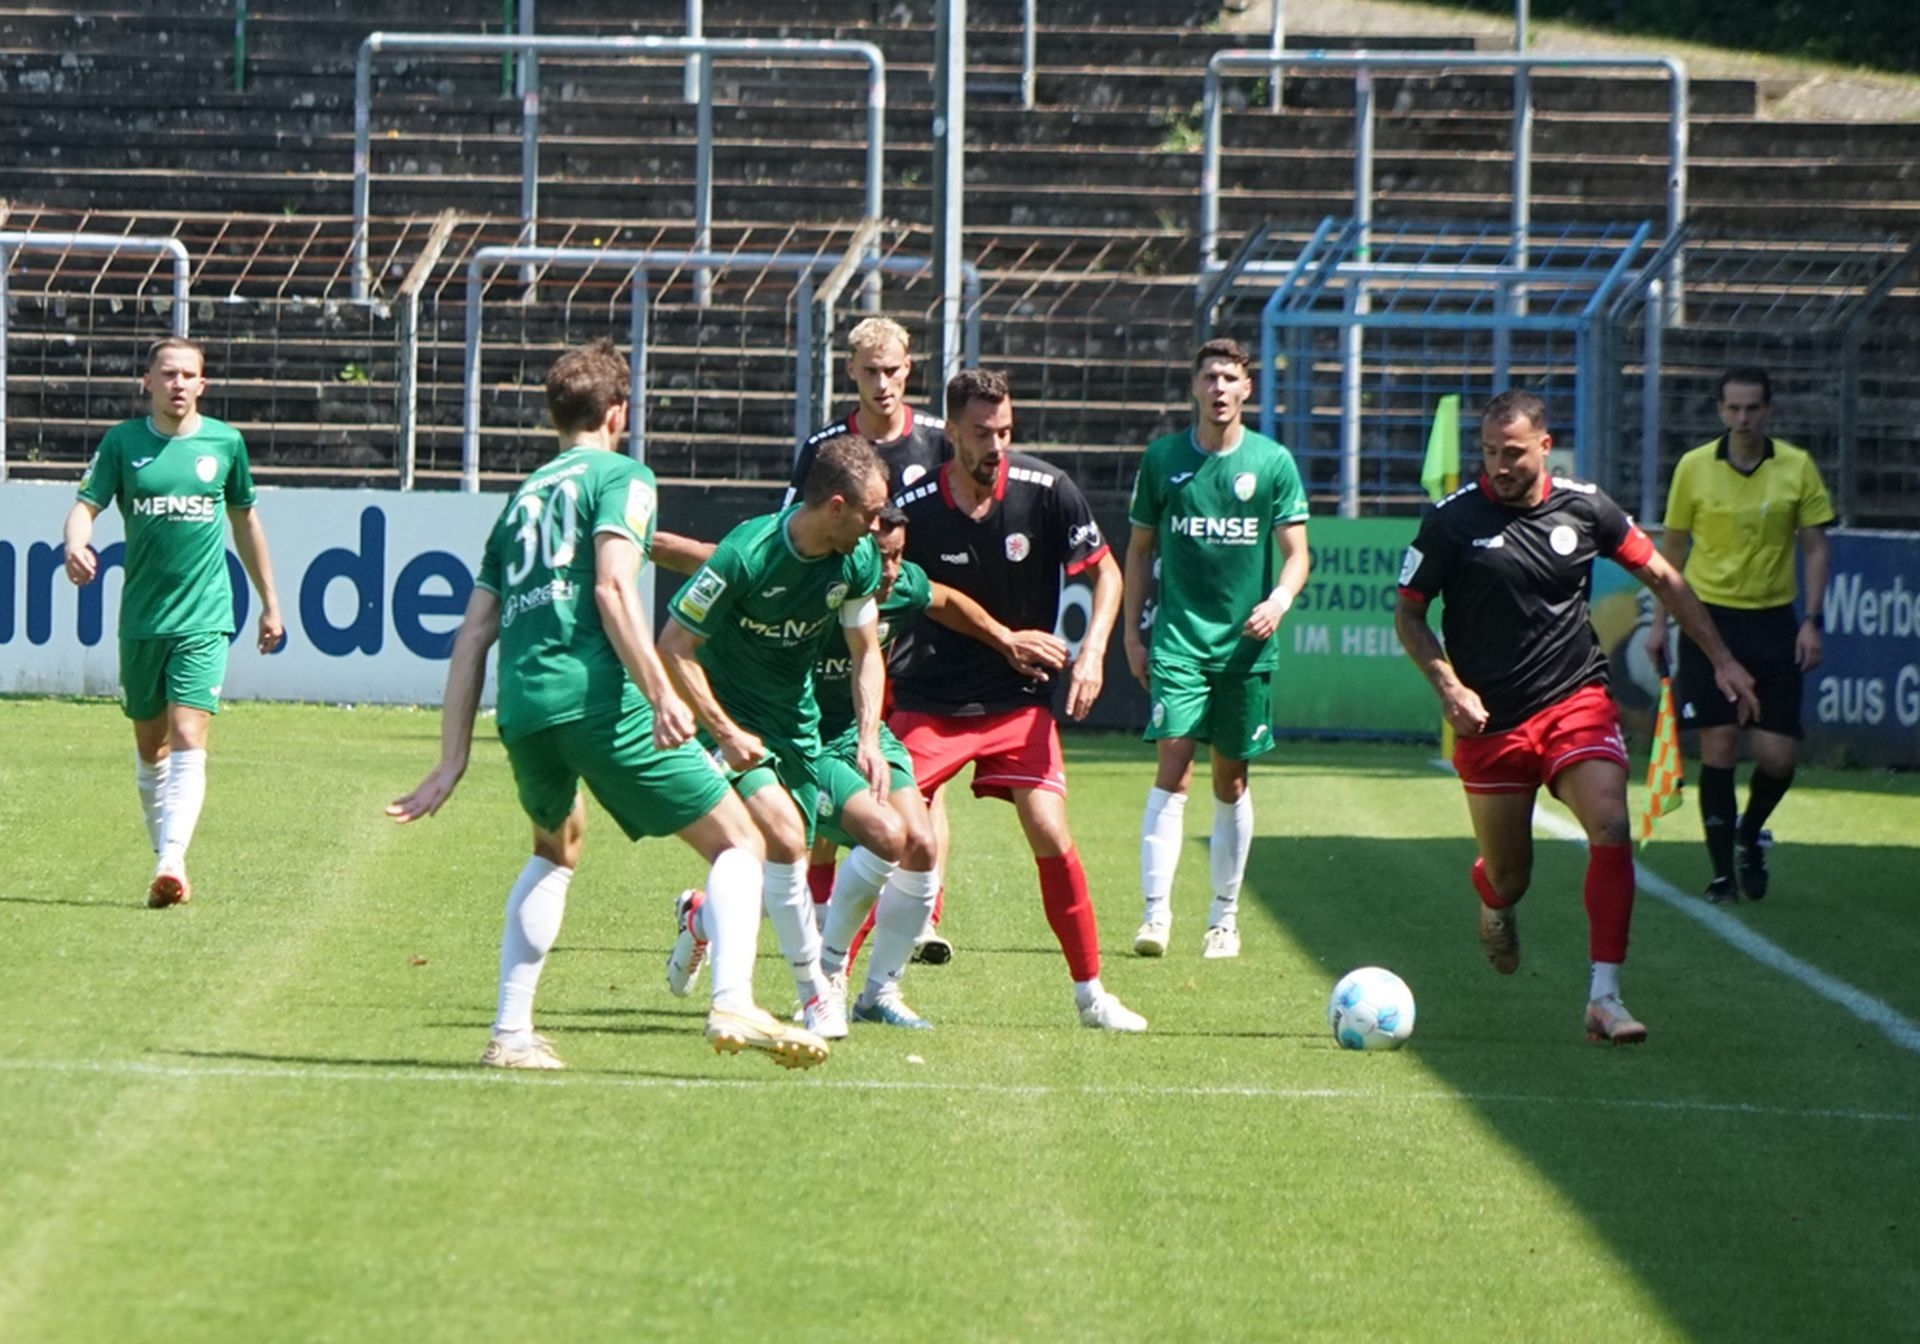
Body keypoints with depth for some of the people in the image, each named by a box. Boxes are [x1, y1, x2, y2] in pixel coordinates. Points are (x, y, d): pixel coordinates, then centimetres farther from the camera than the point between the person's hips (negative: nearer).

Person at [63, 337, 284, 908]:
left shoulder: (225, 442, 4)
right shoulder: (123, 442, 1)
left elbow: (245, 521, 16)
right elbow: (86, 504, -8)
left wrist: (269, 603, 20)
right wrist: (76, 544, -32)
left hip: (203, 620, -2)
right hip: (141, 619, 2)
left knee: (188, 743, -15)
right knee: (150, 749, 12)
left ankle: (172, 864, -24)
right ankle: (165, 858, 28)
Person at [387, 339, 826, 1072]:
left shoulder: (522, 498, 26)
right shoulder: (621, 477, 7)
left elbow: (472, 639, 22)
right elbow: (613, 586, -12)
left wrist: (452, 762, 23)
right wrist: (661, 694, -19)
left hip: (522, 708, 6)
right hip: (597, 695, -6)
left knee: (555, 849, 33)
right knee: (737, 843, 1)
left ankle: (511, 1032, 23)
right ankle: (732, 1003, -22)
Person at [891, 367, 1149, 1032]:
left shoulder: (1046, 491, -11)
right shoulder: (913, 510, -12)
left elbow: (1105, 572, 1)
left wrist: (1092, 650, -13)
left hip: (1019, 702, 1)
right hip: (929, 702, -1)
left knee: (1052, 838, -10)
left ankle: (1091, 992, 3)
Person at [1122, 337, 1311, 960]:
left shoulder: (1273, 463, 1)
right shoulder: (1163, 459, 3)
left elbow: (1297, 554, 2)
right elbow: (1139, 549, 12)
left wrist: (1279, 599, -18)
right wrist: (1132, 633, 8)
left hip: (1246, 644, 1)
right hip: (1178, 639, -1)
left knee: (1231, 779, 8)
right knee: (1172, 768, -13)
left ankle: (1224, 916, 19)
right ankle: (1156, 913, -15)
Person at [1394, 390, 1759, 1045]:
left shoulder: (1585, 507, -1)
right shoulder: (1452, 519, -6)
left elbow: (1662, 577, 11)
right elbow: (1408, 613, 3)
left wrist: (1721, 659, 8)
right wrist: (1450, 688, -11)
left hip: (1578, 702, 1)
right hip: (1490, 721, -1)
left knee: (1610, 828, -23)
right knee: (1509, 876, 6)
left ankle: (1604, 998, -21)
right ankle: (1494, 906, 47)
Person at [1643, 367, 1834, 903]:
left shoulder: (1797, 467, -1)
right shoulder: (1694, 468, -1)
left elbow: (1815, 547, 4)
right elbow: (1672, 547, 8)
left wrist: (1811, 621, -4)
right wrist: (1659, 622, 5)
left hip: (1773, 622, 1)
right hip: (1710, 618, -1)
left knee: (1777, 756, -3)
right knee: (1718, 748, -5)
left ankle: (1750, 834, 26)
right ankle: (1722, 872, 5)